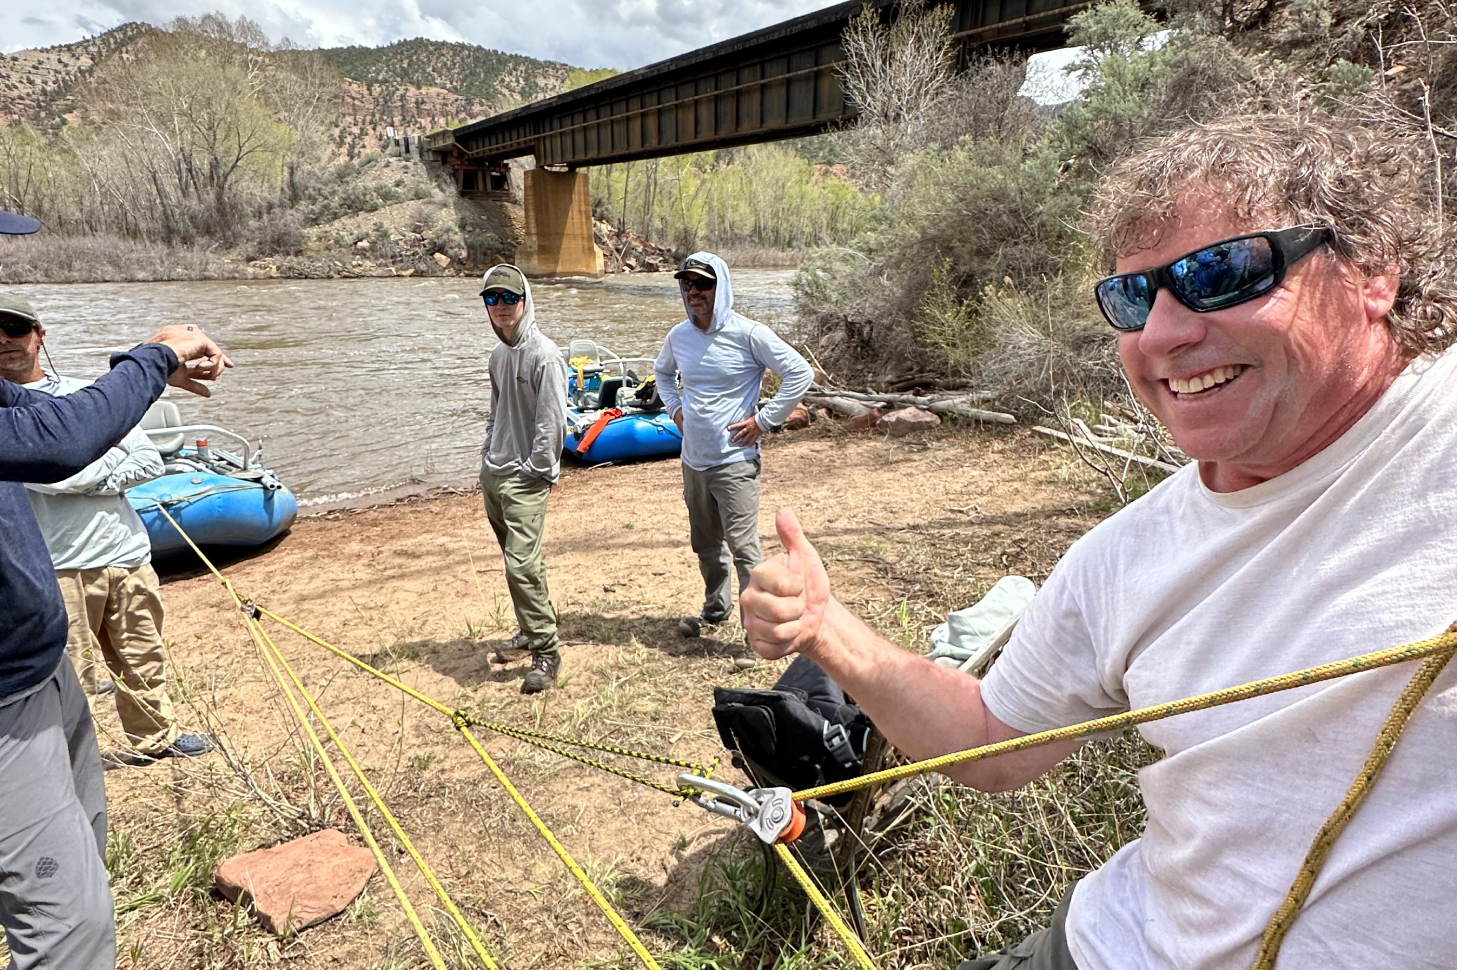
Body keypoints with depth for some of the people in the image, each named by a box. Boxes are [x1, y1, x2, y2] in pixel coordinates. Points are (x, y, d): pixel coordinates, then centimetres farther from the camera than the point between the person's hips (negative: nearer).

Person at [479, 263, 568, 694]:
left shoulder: (543, 355, -13)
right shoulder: (498, 355, 14)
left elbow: (552, 422, -16)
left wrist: (536, 470, -15)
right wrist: (488, 454, 16)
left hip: (526, 477, -8)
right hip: (492, 473, 8)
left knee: (523, 563, -13)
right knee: (515, 559, 16)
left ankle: (546, 651, -2)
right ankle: (530, 631, 31)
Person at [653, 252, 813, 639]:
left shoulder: (747, 334, -12)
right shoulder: (678, 336, 5)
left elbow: (800, 373, -13)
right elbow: (662, 372, 28)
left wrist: (764, 420, -13)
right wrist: (675, 408, 12)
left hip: (734, 460, -6)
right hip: (693, 460, 6)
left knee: (742, 547, -8)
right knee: (705, 543, 19)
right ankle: (715, 607, 39)